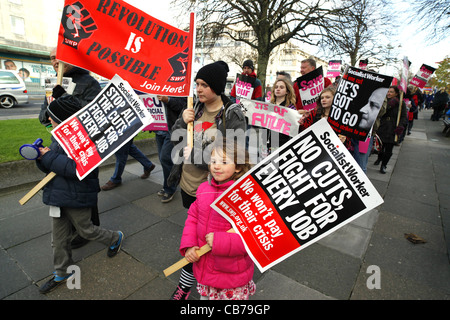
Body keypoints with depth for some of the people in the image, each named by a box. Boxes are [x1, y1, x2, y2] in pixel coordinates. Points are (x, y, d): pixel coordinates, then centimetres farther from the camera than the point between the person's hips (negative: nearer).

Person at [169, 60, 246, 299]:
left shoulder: (232, 115, -14)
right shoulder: (194, 107, 4)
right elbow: (177, 140, 9)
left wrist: (192, 154, -16)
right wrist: (183, 122, -12)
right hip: (189, 183, 6)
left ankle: (185, 285, 29)